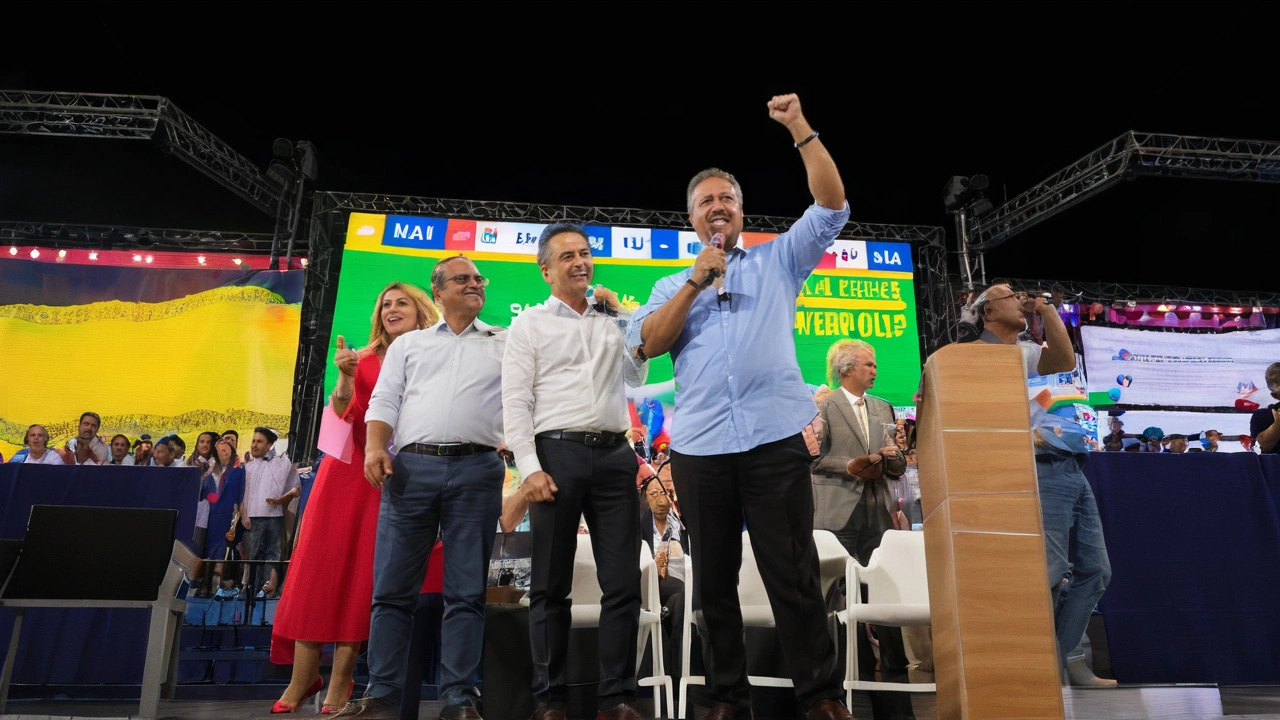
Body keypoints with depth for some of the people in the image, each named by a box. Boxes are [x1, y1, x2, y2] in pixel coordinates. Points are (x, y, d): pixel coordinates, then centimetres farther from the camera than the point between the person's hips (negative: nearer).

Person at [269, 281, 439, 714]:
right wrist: (344, 379, -14)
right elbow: (341, 415, 1)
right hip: (347, 468, 2)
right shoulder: (365, 360, 11)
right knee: (320, 567, 2)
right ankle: (303, 676, 13)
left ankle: (340, 682, 8)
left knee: (364, 573, -1)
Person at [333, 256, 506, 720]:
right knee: (392, 589, 1)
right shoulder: (408, 344, 20)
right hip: (412, 465, 1)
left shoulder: (505, 343, 18)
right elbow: (384, 401, 10)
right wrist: (375, 447, -4)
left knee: (466, 592, 0)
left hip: (476, 469, -1)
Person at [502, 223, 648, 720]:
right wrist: (530, 467, -13)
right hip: (558, 453, -3)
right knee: (550, 585, 4)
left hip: (615, 455, 3)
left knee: (623, 583, 2)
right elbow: (515, 401, 0)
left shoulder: (613, 320, 18)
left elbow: (637, 377, 19)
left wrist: (620, 314, 13)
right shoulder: (530, 324, 7)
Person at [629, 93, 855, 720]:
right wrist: (696, 282, -2)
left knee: (794, 576, -3)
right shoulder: (674, 286, 20)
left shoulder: (778, 260, 17)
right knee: (714, 581, 8)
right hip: (699, 445, 2)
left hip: (775, 435, -2)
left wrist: (800, 129, -1)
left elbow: (832, 206, 6)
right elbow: (647, 343, 4)